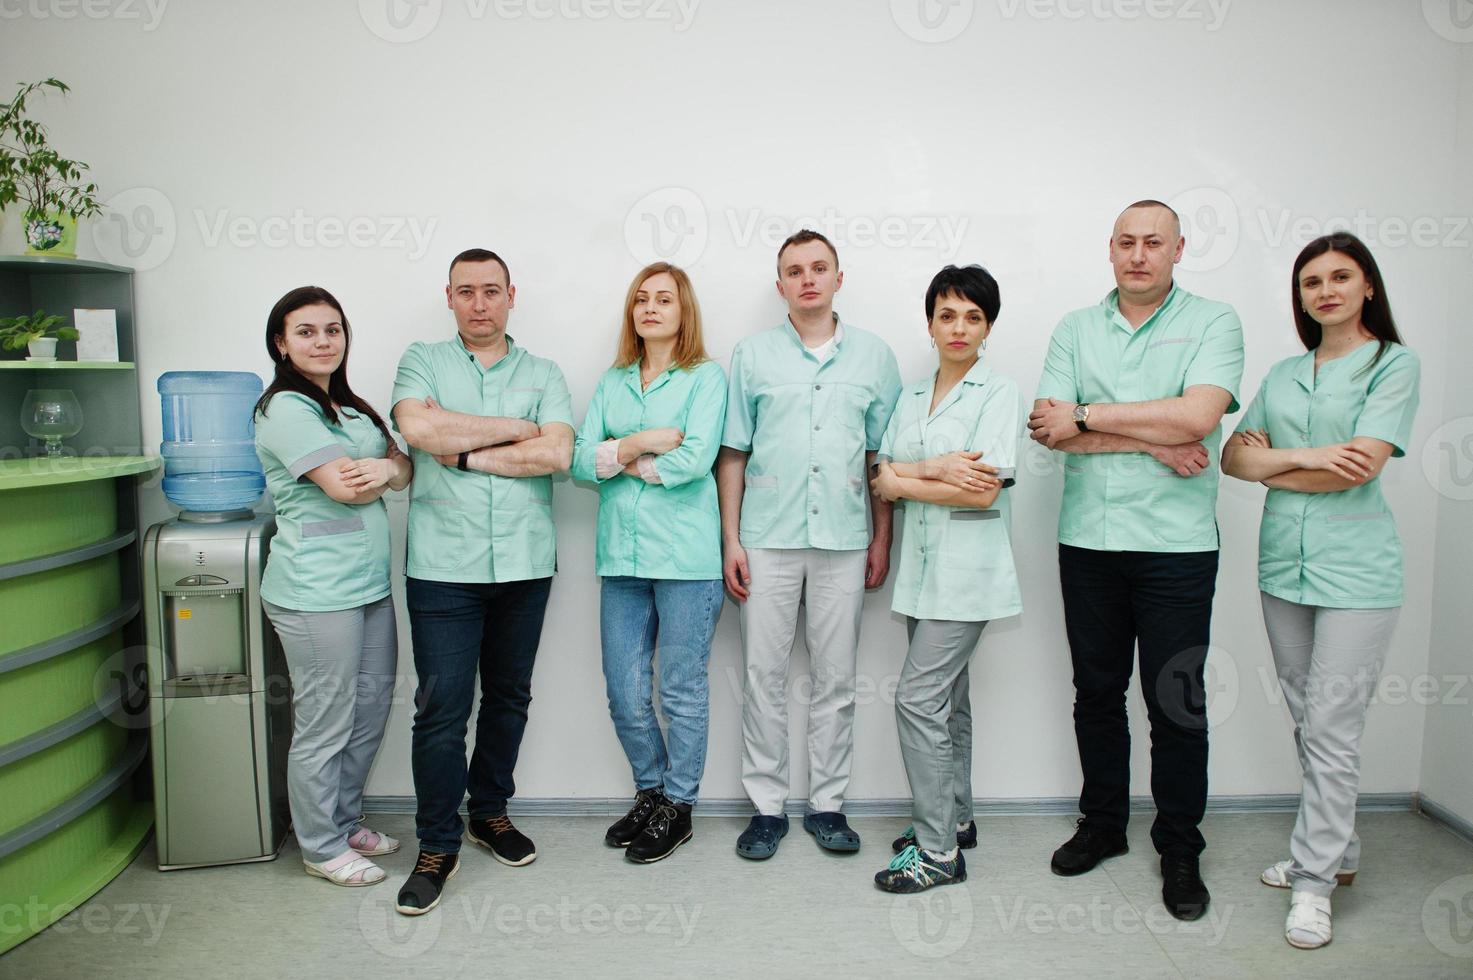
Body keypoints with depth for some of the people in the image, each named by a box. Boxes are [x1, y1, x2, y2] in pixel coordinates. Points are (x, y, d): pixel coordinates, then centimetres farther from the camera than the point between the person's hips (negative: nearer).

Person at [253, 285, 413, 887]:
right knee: (324, 726, 3)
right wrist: (385, 470, 2)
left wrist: (386, 467, -14)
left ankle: (346, 823, 34)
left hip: (369, 584, 8)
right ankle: (322, 848, 20)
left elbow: (404, 469, 9)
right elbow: (346, 487, -18)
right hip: (316, 593, -8)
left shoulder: (351, 408, 17)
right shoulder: (284, 409, -10)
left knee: (370, 713, 15)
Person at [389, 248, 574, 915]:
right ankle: (437, 846, 14)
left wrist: (464, 454, -10)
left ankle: (490, 811, 32)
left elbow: (556, 454, -8)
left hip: (525, 565, 2)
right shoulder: (422, 361, 7)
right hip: (443, 567, -2)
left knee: (509, 697, 13)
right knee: (441, 709, -1)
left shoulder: (542, 374, 9)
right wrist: (515, 429, -7)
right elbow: (417, 426, -15)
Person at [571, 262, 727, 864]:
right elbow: (581, 462, 4)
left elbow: (693, 460, -14)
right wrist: (639, 443, -11)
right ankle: (649, 791, 31)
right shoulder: (612, 383, 14)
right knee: (624, 692, 9)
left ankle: (677, 806, 22)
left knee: (681, 690, 5)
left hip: (686, 555, -4)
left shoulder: (706, 378, 1)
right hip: (622, 554, 5)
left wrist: (620, 459, -3)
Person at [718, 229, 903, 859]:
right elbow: (732, 455, 4)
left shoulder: (873, 356, 8)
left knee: (836, 678, 7)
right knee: (763, 676, 3)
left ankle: (827, 803, 21)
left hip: (843, 540, 1)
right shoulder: (752, 356, 6)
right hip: (767, 540, 0)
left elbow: (882, 456, 9)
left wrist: (882, 539, 5)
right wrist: (731, 540, -2)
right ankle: (767, 805, 16)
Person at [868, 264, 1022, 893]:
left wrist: (902, 480, -8)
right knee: (948, 698, 15)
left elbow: (984, 491, -16)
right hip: (921, 565, 6)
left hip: (967, 568, -6)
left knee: (918, 697, -10)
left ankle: (938, 852, 1)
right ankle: (955, 820, 29)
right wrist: (935, 468, -15)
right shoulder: (911, 398, 13)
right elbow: (885, 476, 4)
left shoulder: (999, 393, -6)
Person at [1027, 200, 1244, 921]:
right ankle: (1102, 824, 30)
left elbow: (1197, 415, -16)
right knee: (1096, 691, 13)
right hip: (1087, 538, 3)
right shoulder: (1075, 329, 9)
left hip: (1177, 543, -3)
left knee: (1177, 702, 4)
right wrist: (1153, 442, -11)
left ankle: (1180, 849, 21)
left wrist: (1087, 415, -11)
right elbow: (1047, 428, -4)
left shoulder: (1213, 323, 2)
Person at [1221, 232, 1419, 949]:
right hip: (1283, 563, 6)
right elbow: (1233, 455, 3)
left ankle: (1314, 882, 7)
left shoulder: (1393, 364, -2)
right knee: (1307, 723, 13)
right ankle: (1337, 849, 29)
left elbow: (1362, 465, -14)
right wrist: (1307, 457, -13)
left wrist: (1271, 463, -4)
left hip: (1354, 568, -5)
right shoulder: (1282, 375, 14)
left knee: (1332, 731, -3)